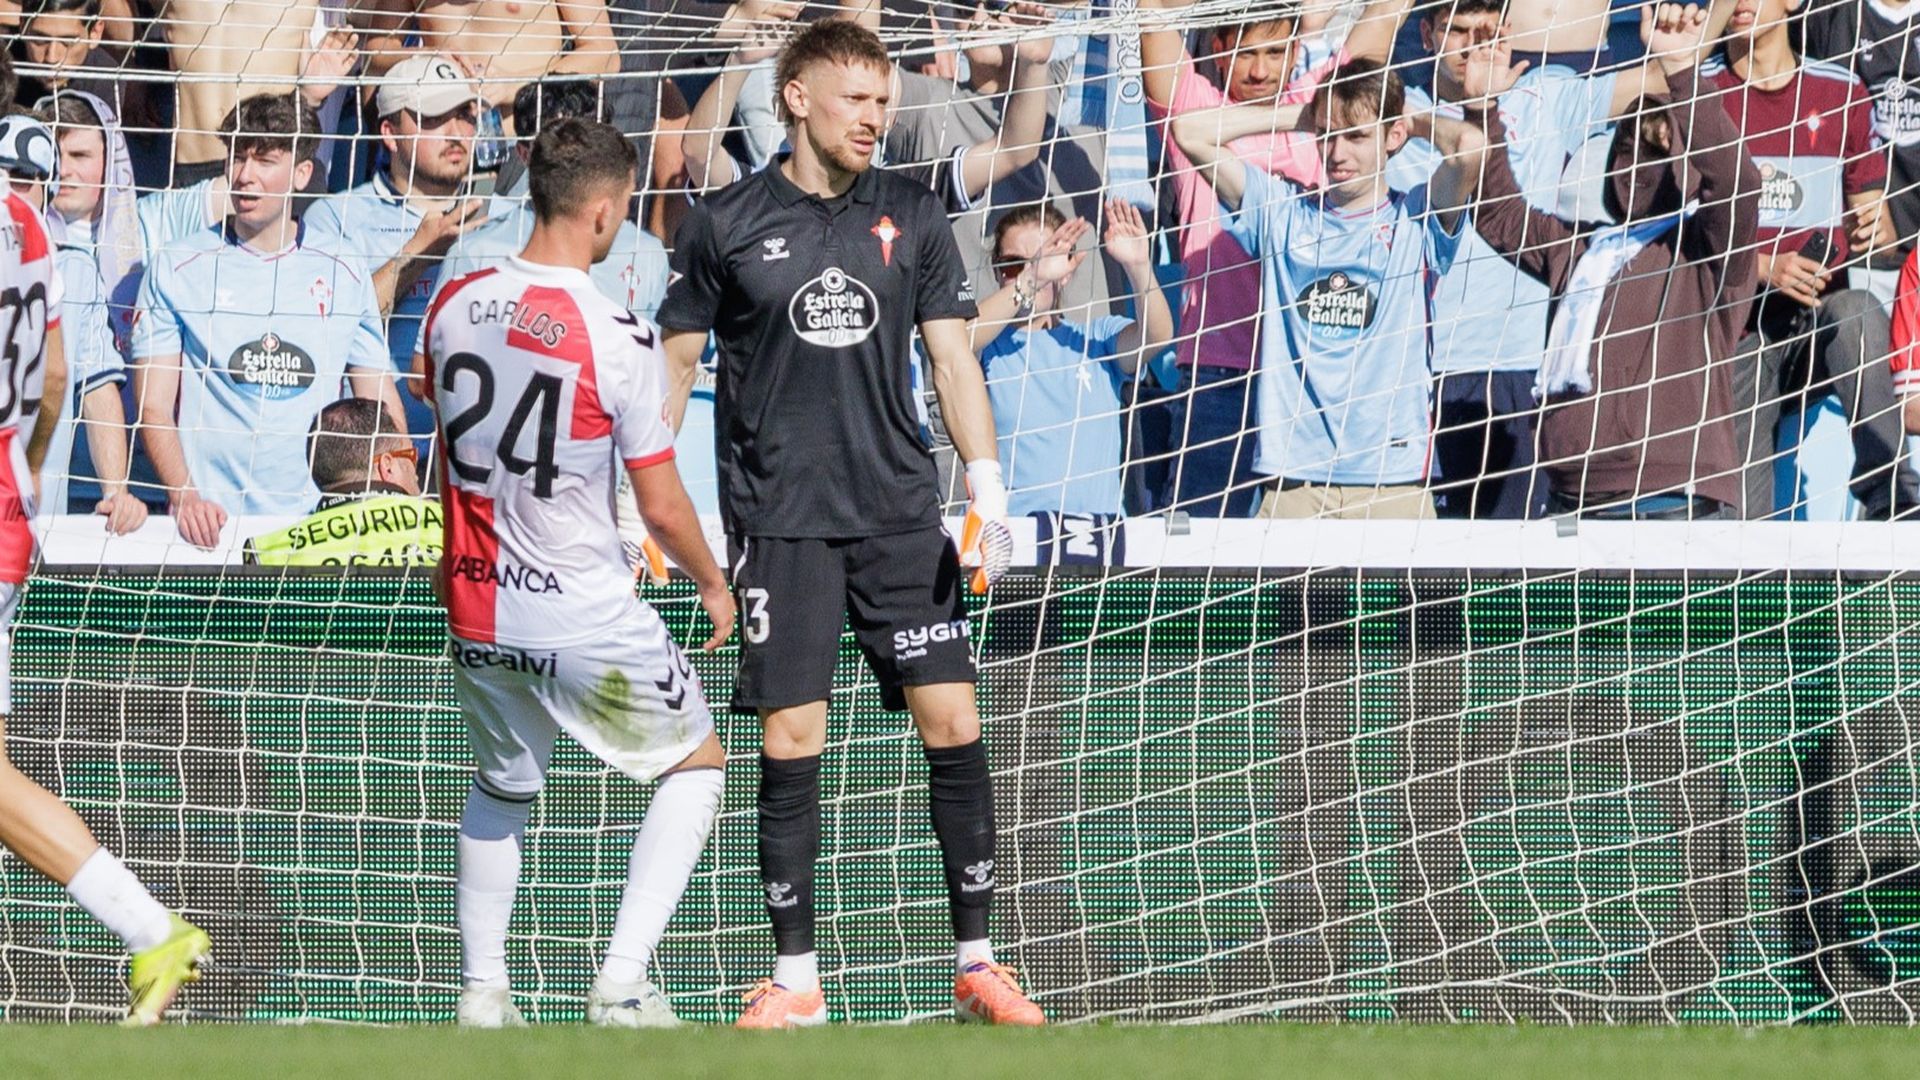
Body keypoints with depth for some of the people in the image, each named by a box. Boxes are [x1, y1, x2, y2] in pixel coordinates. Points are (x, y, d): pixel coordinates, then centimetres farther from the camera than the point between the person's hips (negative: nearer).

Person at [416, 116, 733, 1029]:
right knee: (696, 766, 15)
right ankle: (622, 986, 4)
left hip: (476, 610, 5)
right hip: (587, 620, -5)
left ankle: (481, 990, 24)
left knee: (500, 791, 28)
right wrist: (714, 585, 7)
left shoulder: (456, 305, -2)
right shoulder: (618, 337, -18)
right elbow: (662, 509, -11)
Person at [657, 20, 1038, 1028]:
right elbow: (674, 362, 9)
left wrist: (987, 484, -4)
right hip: (777, 519, -2)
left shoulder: (911, 216, 7)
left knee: (953, 723, -4)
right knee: (791, 740, -4)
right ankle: (794, 977, 5)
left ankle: (975, 962, 6)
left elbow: (952, 357, 7)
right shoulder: (725, 224, 1)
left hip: (900, 513, 2)